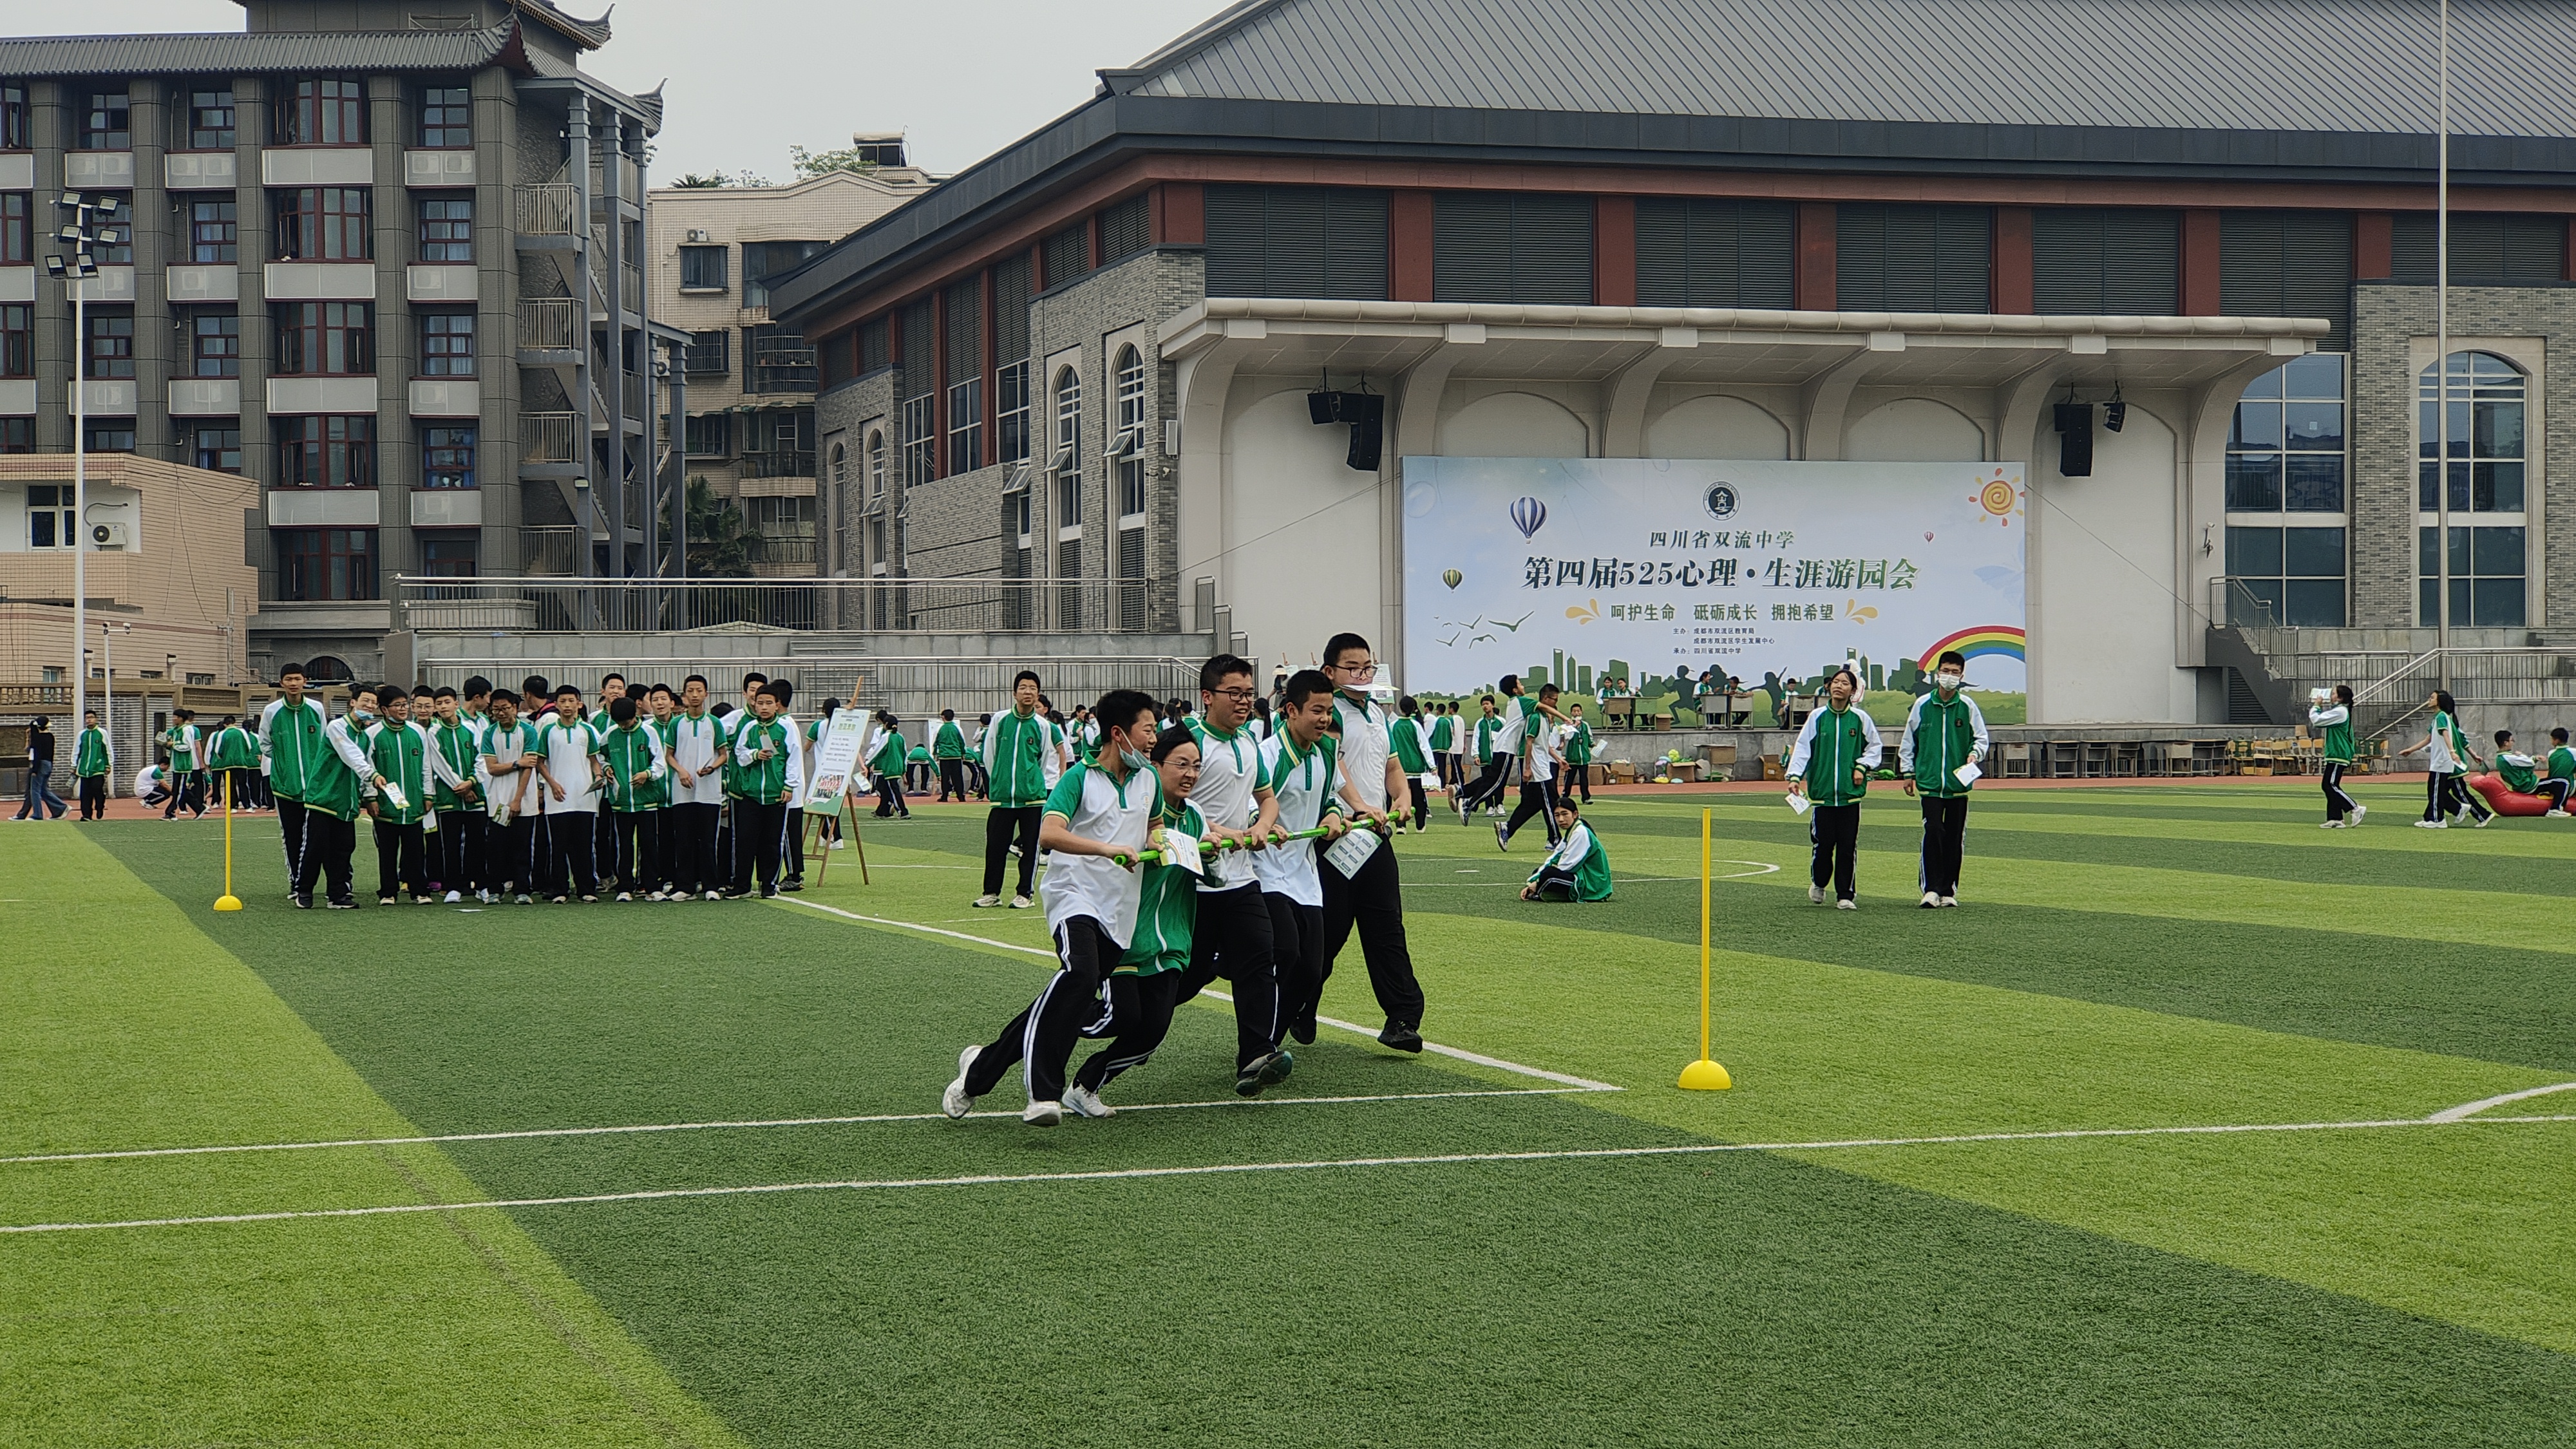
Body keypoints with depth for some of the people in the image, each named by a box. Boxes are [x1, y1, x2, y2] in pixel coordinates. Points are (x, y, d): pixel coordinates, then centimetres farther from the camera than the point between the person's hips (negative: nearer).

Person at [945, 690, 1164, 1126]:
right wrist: (1107, 849, -31)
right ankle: (1043, 1094, -36)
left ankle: (983, 1066, 19)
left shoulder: (1149, 779, 14)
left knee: (1083, 1010, 3)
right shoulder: (1080, 778, -5)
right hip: (1076, 895, -7)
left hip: (1120, 911, 7)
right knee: (1079, 973, -33)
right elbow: (1049, 834, -21)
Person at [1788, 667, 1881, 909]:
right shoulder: (1817, 717, 2)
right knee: (1823, 843, 0)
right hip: (1821, 792, 0)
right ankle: (1818, 883, 27)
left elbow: (1874, 746, 17)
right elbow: (1802, 748, 3)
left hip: (1850, 793, 0)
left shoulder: (1860, 719, 4)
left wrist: (1862, 767, 2)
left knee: (1848, 846, 0)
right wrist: (1795, 776, -9)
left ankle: (1844, 895, 9)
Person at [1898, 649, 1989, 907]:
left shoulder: (1967, 706, 3)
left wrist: (1974, 755, -11)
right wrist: (1908, 772, 12)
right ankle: (1931, 888, -11)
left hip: (1959, 784, 1)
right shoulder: (1922, 705, 4)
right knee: (1933, 832, -13)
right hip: (1929, 782, -1)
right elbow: (1908, 741, 14)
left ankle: (1949, 890, 13)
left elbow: (1981, 738, 9)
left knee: (1955, 837, 5)